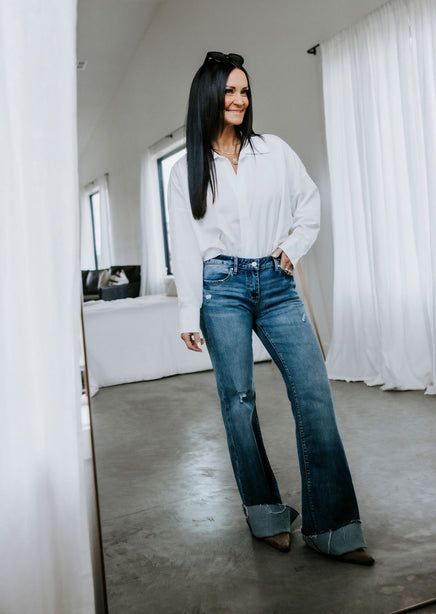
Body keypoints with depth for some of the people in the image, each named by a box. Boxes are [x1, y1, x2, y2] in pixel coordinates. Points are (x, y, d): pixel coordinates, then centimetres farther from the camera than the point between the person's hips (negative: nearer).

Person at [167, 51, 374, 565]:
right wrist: (189, 315, -2)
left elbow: (310, 203, 19)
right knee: (238, 399, -1)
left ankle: (331, 528, -2)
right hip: (222, 287, -1)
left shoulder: (275, 151, 11)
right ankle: (266, 515, 16)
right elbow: (184, 246, 3)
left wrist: (293, 246, 2)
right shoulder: (187, 170, 7)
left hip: (275, 282, 2)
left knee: (314, 391, -9)